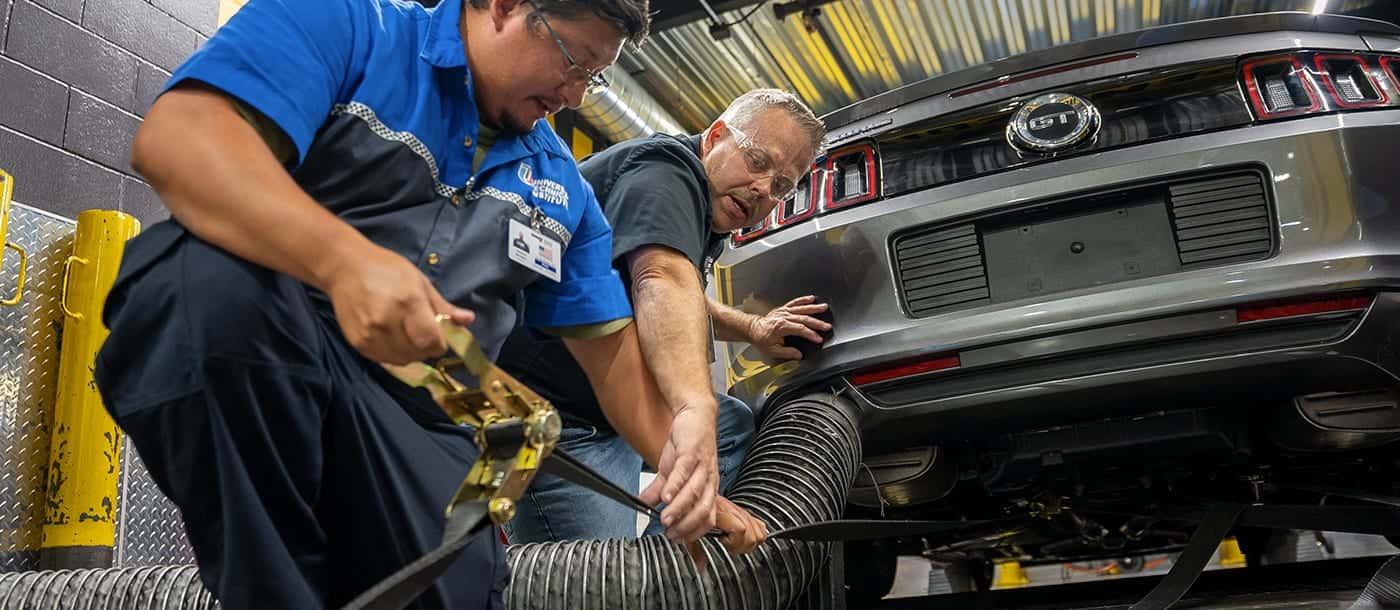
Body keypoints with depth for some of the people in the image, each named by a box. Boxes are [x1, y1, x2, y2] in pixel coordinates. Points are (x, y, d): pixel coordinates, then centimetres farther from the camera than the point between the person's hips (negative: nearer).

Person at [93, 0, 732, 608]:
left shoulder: (561, 184, 16)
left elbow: (612, 346, 16)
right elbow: (176, 135, -16)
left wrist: (682, 424, -5)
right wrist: (344, 258, -33)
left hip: (421, 423, 3)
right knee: (210, 279, -33)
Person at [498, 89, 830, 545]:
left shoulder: (707, 208, 13)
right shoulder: (664, 170, -18)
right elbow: (664, 284, -40)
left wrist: (752, 328, 15)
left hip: (613, 408, 11)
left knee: (736, 426, 14)